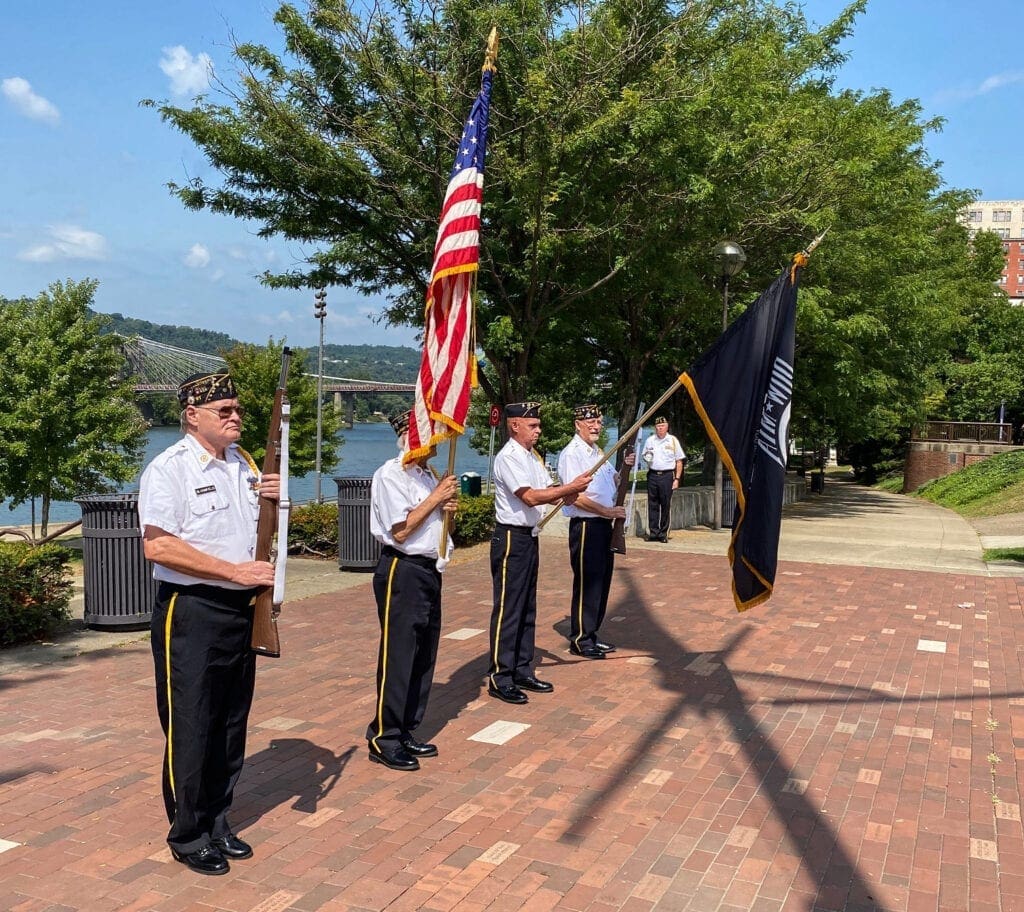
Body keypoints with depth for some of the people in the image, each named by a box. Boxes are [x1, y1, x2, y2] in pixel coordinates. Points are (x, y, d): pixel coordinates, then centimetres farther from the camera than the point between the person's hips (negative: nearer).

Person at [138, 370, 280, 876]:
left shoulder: (243, 463, 11)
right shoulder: (169, 468, -12)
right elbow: (158, 545, -22)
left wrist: (272, 499, -1)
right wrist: (235, 570, -23)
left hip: (241, 608, 7)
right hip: (191, 612, -7)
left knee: (231, 724, 15)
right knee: (190, 729, 3)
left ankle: (217, 822, 30)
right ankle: (188, 835, 20)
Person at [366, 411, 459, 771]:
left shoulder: (428, 476, 15)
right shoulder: (391, 474, -12)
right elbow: (401, 530, -18)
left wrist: (447, 508, 2)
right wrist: (436, 498, -13)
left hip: (429, 569, 9)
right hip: (401, 571, -9)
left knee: (424, 656, 12)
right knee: (398, 656, -4)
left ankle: (405, 731, 23)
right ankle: (384, 739, 7)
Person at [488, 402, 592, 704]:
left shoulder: (531, 456, 14)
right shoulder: (508, 457, -16)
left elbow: (548, 487, 11)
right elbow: (531, 497, -24)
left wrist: (564, 494, -11)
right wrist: (570, 487, -21)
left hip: (529, 537, 10)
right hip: (510, 538, -10)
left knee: (527, 609, 14)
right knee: (508, 610, -4)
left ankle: (523, 672, 24)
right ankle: (500, 679, 3)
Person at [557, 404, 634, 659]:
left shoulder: (597, 452, 15)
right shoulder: (571, 454, -14)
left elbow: (613, 482, 26)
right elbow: (576, 498, -20)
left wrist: (625, 468, 6)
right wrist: (609, 511, -16)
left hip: (604, 524, 9)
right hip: (585, 526, -9)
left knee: (602, 580, 14)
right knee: (586, 582, -2)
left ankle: (591, 635, 26)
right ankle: (579, 640, 9)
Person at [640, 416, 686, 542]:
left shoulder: (673, 440, 4)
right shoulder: (649, 440, 10)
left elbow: (679, 462, 5)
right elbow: (643, 456, 22)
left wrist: (677, 479, -3)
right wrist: (646, 458, -3)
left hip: (667, 476, -2)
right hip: (652, 475, 2)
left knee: (666, 505, -1)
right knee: (652, 504, 2)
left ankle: (663, 533, 5)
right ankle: (653, 532, 7)